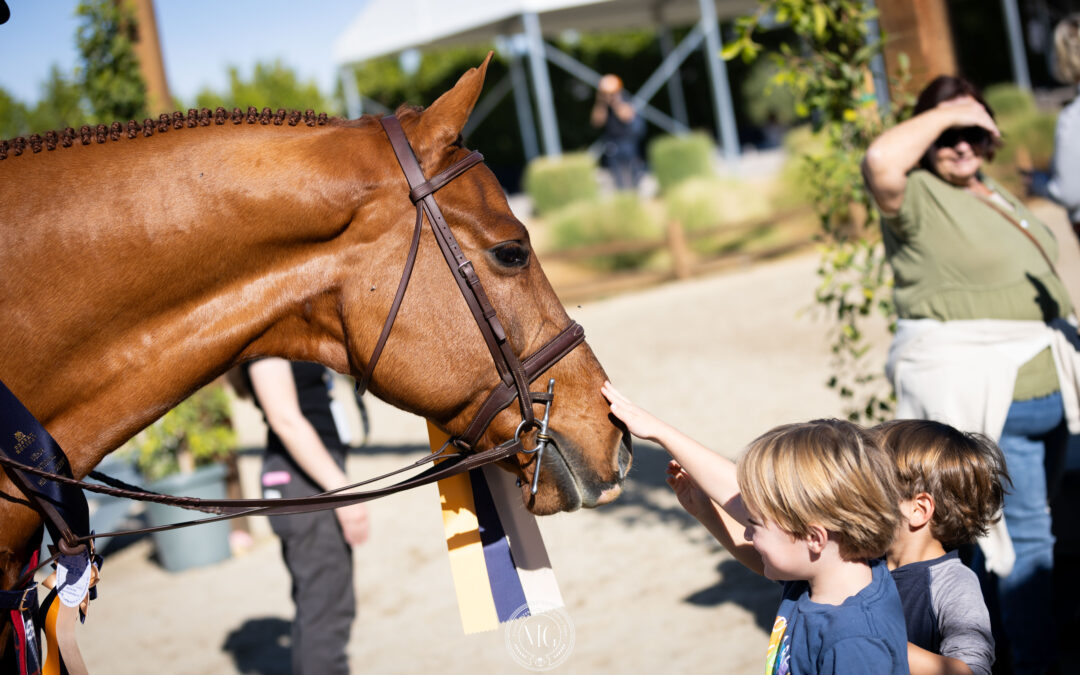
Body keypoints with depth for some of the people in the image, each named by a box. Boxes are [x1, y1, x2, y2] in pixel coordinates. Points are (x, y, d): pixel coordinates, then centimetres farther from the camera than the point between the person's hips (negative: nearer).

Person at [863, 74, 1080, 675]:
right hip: (983, 401, -9)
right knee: (1024, 530, -5)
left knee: (1008, 525, 15)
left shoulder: (994, 194, 17)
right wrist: (943, 114, -22)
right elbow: (880, 163, -35)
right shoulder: (917, 198, -11)